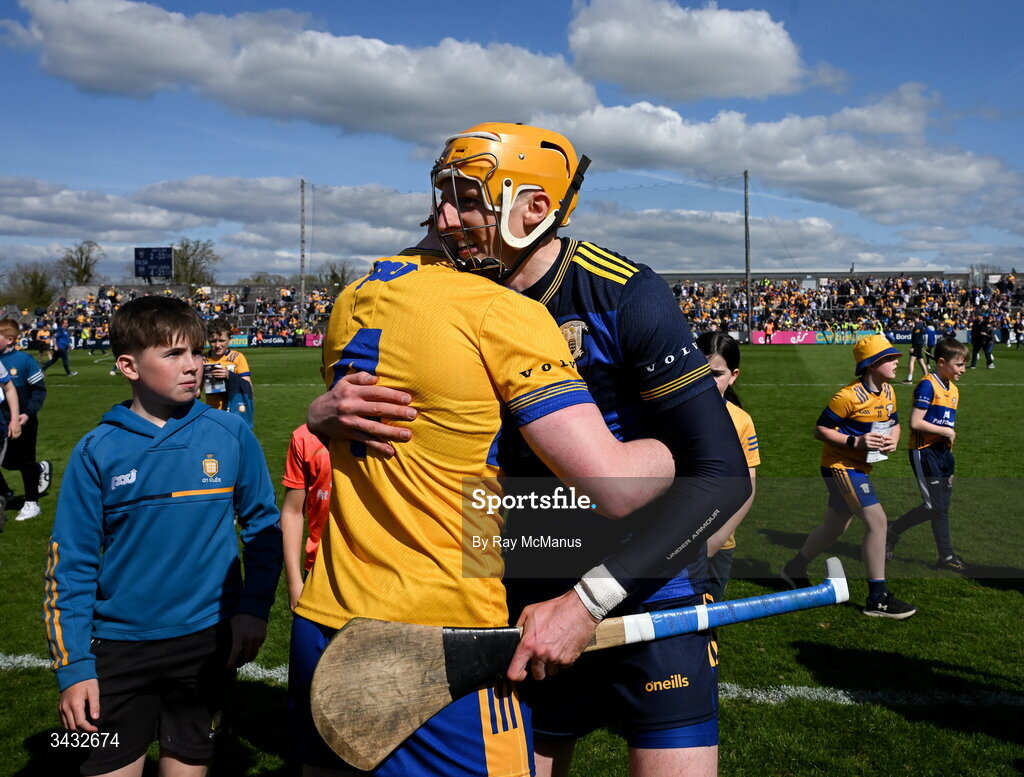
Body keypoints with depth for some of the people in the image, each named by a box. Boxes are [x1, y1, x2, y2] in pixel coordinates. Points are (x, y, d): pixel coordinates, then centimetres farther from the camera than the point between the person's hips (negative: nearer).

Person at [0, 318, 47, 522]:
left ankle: (31, 503, 20)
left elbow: (39, 389, -9)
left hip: (22, 423, -4)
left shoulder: (24, 360, -14)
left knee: (24, 463, 6)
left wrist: (28, 413, -17)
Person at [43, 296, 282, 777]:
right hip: (119, 645, 0)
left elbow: (263, 525, 4)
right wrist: (72, 665, -5)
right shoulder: (97, 451, -6)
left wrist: (254, 608, -6)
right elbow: (70, 562, -2)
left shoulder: (230, 435, -6)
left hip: (208, 640, 1)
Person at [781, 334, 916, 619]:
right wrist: (855, 442, -25)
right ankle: (878, 598, -8)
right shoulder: (849, 396, -20)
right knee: (878, 521, -16)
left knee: (834, 527, 18)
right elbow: (820, 430, -17)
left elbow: (894, 423, 18)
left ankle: (795, 569, 38)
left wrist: (893, 440, -4)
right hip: (840, 465, -9)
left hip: (859, 467, 9)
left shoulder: (888, 392, 5)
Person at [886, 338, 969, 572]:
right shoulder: (928, 385, -14)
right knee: (934, 506, -7)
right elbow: (915, 422, -20)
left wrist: (948, 456, 16)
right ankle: (892, 531, 9)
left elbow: (946, 426, 17)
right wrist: (945, 431, -13)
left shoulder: (953, 389, 13)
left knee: (942, 507, 11)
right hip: (924, 452, -8)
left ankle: (946, 557, 18)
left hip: (942, 453, 8)